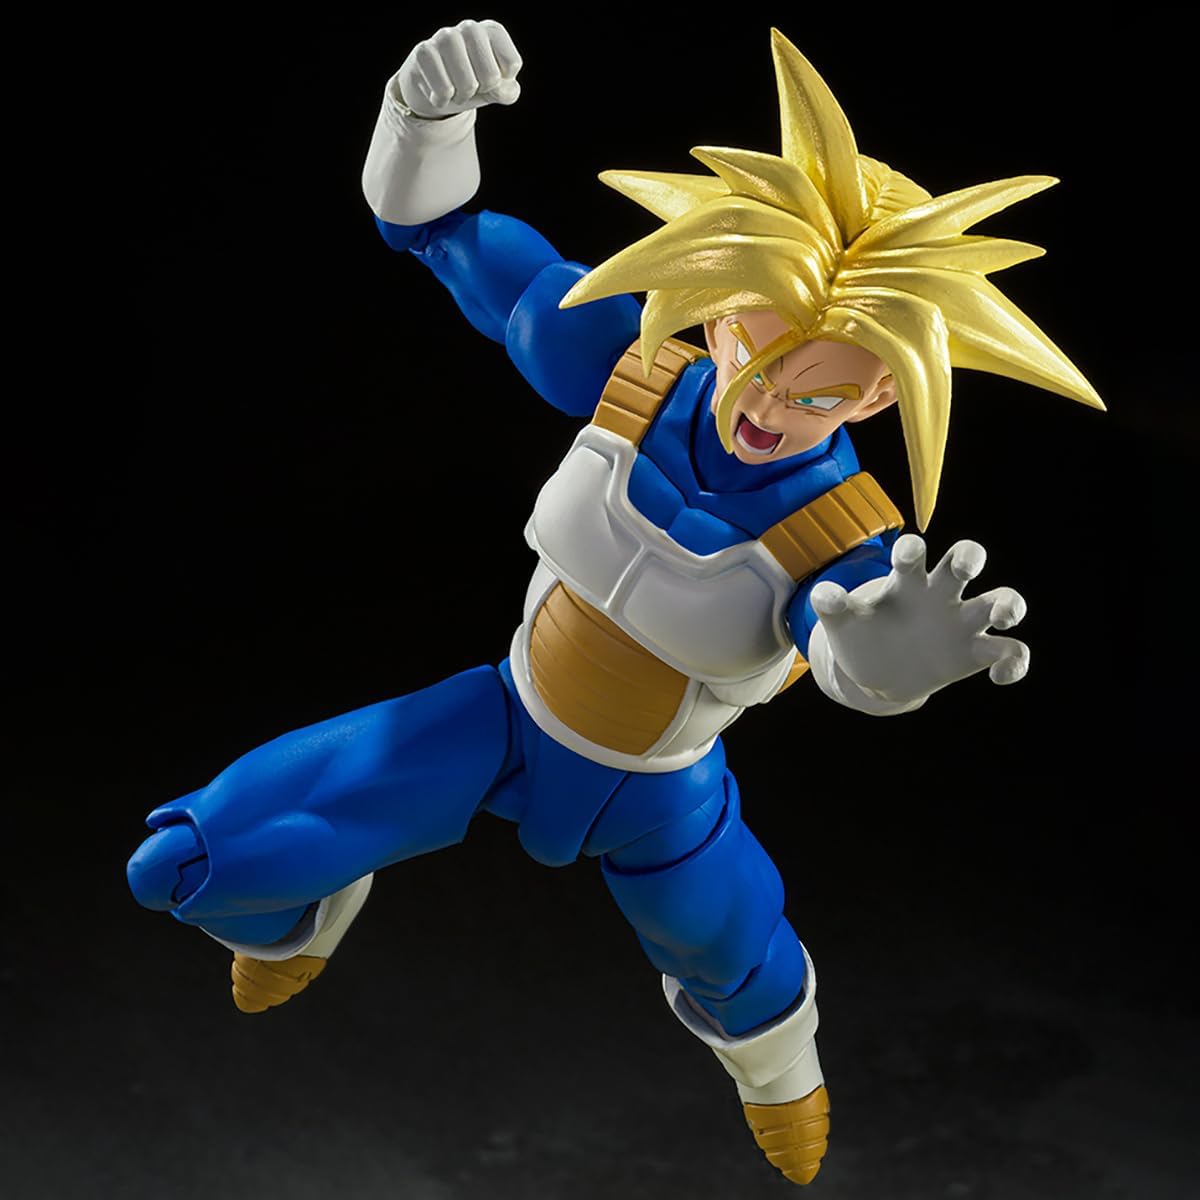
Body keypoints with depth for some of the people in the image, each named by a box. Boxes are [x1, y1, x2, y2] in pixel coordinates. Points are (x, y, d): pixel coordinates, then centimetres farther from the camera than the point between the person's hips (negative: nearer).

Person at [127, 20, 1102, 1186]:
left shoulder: (848, 541, -30)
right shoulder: (623, 369, -24)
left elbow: (854, 658, -55)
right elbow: (436, 227, -16)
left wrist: (902, 646, -81)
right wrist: (431, 110, -39)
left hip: (651, 797, -1)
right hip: (507, 718, 2)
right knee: (183, 864, -4)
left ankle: (774, 1066, 68)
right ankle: (309, 916, 36)